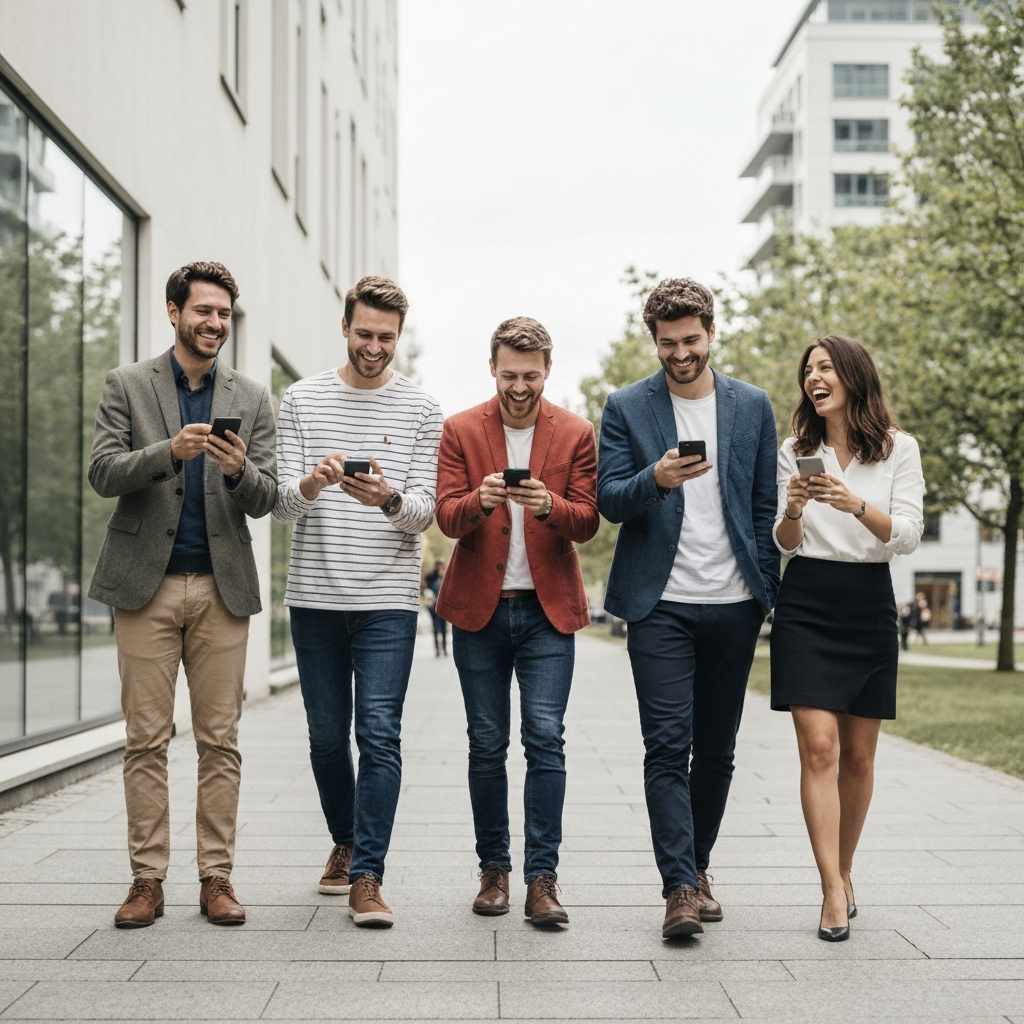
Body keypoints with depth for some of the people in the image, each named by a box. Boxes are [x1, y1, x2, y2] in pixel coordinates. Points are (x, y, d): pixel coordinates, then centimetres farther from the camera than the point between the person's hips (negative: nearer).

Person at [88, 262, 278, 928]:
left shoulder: (252, 399, 11)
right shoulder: (127, 386, 7)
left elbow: (265, 500, 6)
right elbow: (103, 473, -3)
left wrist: (240, 470, -16)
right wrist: (169, 452, -20)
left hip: (223, 586, 1)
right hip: (147, 584, -1)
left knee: (221, 741, 1)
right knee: (146, 741, 0)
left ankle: (216, 878, 9)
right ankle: (148, 879, 7)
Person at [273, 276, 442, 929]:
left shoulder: (421, 410, 4)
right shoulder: (302, 401, 7)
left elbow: (426, 509, -2)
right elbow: (282, 507, 1)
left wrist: (390, 499, -25)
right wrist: (310, 484, -22)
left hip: (387, 600, -2)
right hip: (314, 597, 2)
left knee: (380, 736, -8)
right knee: (327, 734, 11)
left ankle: (366, 877, -5)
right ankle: (346, 842, 33)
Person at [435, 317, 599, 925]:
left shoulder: (576, 433, 5)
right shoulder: (461, 431, 5)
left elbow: (588, 521, -1)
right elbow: (447, 517, -3)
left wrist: (549, 505, -22)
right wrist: (479, 500, -25)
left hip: (549, 607, -1)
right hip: (479, 607, 1)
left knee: (546, 739, -7)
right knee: (487, 745, 5)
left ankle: (543, 877, -3)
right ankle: (495, 869, 17)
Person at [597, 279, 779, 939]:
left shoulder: (753, 406, 9)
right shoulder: (627, 408, 3)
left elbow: (765, 507, 11)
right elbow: (609, 501, -3)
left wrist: (770, 594, 5)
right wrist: (656, 479, -24)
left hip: (734, 605, 3)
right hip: (660, 605, -2)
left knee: (716, 750, 10)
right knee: (668, 746, -9)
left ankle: (697, 868, 24)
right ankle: (680, 889, -8)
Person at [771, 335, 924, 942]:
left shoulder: (899, 450, 2)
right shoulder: (796, 453, 7)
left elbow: (907, 536, -8)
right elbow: (788, 545, 4)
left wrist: (856, 504, -24)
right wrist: (792, 511, -18)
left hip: (870, 607, 0)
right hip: (806, 606, 0)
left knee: (859, 754, 7)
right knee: (819, 748, -11)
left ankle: (844, 871, 26)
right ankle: (834, 893, -11)